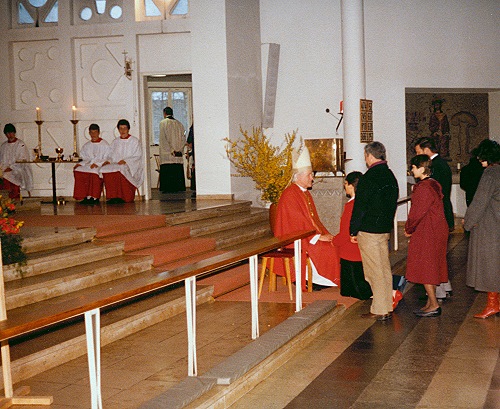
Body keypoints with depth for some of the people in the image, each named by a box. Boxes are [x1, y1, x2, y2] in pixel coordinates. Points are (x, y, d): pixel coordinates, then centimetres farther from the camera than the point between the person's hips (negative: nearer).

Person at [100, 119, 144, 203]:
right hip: (115, 165, 4)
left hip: (130, 166, -4)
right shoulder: (115, 142, 23)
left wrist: (125, 161, -16)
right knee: (105, 170, -29)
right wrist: (107, 161, -4)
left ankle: (123, 197, -30)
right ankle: (112, 196, -28)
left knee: (120, 169, -38)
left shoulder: (135, 141, 7)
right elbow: (110, 155, 20)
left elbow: (137, 157, -1)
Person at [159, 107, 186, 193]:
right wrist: (178, 149, 6)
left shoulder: (163, 123, -2)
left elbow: (163, 139, -10)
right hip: (178, 154, 4)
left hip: (167, 154, -4)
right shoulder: (179, 124, 12)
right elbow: (183, 139, 9)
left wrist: (171, 150, -9)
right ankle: (178, 188, 6)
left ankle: (168, 188, -7)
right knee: (178, 171, 6)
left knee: (167, 172, -4)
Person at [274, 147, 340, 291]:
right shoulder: (289, 195, -15)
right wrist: (318, 236, -20)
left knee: (333, 243, -10)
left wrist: (325, 233, 1)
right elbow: (297, 222, -20)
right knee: (322, 249, -24)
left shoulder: (306, 193, 15)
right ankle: (311, 280, -8)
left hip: (311, 234, 9)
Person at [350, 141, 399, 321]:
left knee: (375, 271, -3)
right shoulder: (390, 176, 10)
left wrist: (354, 231, -8)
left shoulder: (368, 178, -16)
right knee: (385, 268, 13)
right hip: (385, 229, 8)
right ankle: (387, 307, 19)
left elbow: (360, 207, -15)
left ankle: (380, 310, 2)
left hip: (369, 230, -8)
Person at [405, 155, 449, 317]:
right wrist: (412, 228, 14)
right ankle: (431, 303, 22)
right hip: (437, 230, 10)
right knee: (431, 268, 15)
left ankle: (434, 305, 2)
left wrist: (409, 229, -2)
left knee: (424, 268, -1)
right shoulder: (434, 184, 10)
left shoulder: (423, 188, -20)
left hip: (426, 233, -10)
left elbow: (417, 213, -18)